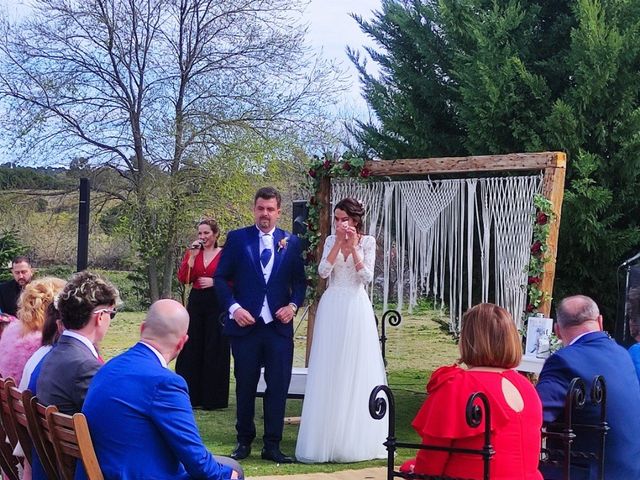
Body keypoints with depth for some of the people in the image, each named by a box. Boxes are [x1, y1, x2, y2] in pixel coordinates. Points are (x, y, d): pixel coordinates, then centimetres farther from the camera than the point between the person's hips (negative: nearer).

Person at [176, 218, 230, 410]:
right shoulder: (192, 253, 9)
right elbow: (183, 278, -3)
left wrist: (214, 282, -14)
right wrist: (192, 255, -9)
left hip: (217, 305, -4)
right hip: (196, 303, 4)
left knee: (215, 351, 1)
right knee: (191, 350, 6)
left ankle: (213, 398, 9)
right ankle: (191, 396, 15)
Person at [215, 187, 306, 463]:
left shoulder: (292, 242, 7)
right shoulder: (237, 238, 2)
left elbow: (300, 280, 11)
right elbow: (221, 278, 1)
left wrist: (293, 305, -6)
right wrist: (234, 308, -11)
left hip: (279, 326, 1)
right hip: (245, 324, -1)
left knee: (278, 387, 2)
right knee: (245, 386, 9)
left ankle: (272, 445, 11)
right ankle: (244, 441, 23)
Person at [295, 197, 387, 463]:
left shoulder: (367, 241, 2)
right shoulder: (331, 240, 8)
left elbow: (367, 277, -7)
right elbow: (323, 271, -6)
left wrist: (353, 246, -12)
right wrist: (339, 242, -10)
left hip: (356, 307, -2)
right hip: (332, 308, 2)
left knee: (357, 370, -1)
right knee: (329, 371, 1)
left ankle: (356, 439, 8)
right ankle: (328, 438, 5)